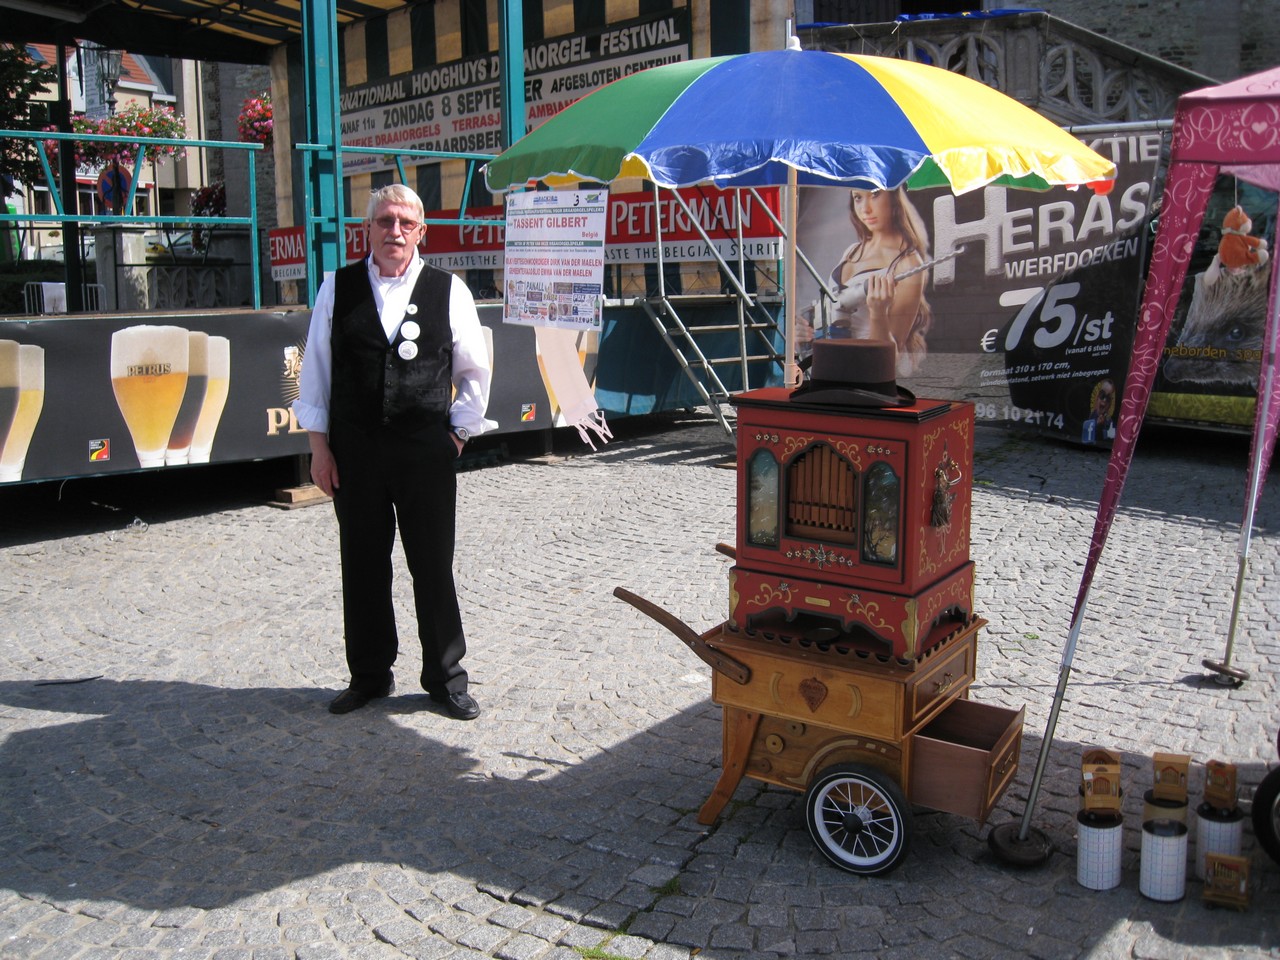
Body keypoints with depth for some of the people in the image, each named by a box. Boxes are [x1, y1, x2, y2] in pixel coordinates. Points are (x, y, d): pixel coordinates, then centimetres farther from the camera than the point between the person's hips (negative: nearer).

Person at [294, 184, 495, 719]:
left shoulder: (448, 291, 3)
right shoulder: (337, 289, 5)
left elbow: (474, 369, 10)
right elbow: (315, 369, 7)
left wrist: (459, 430, 4)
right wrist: (319, 444, 2)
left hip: (426, 451, -1)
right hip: (353, 449, 2)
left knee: (433, 566, 5)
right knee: (362, 567, 10)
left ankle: (445, 677, 19)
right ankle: (369, 675, 25)